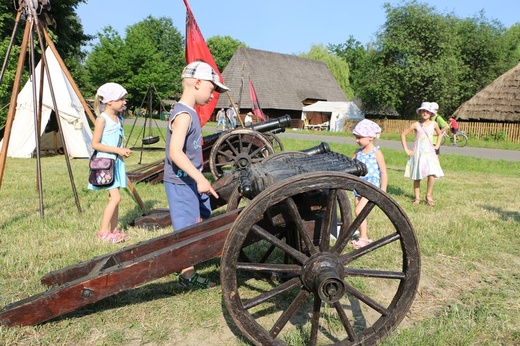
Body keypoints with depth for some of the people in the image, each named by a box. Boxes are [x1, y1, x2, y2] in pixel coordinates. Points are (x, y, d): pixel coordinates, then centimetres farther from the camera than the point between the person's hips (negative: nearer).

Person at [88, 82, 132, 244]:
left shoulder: (119, 119, 11)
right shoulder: (102, 119, -12)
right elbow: (95, 144, -15)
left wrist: (124, 151, 0)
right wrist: (117, 150, -18)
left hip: (116, 162, 8)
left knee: (114, 197, 11)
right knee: (115, 197, -11)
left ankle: (114, 230, 19)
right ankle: (103, 232, 0)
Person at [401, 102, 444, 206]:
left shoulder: (434, 124, 3)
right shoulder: (416, 125, -3)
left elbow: (440, 134, 22)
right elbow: (403, 134, 1)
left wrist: (437, 145, 10)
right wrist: (406, 149, -3)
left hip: (429, 153, 1)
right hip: (418, 153, -1)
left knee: (431, 175, -14)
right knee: (417, 177, 3)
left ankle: (429, 196, 5)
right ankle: (417, 198, 16)